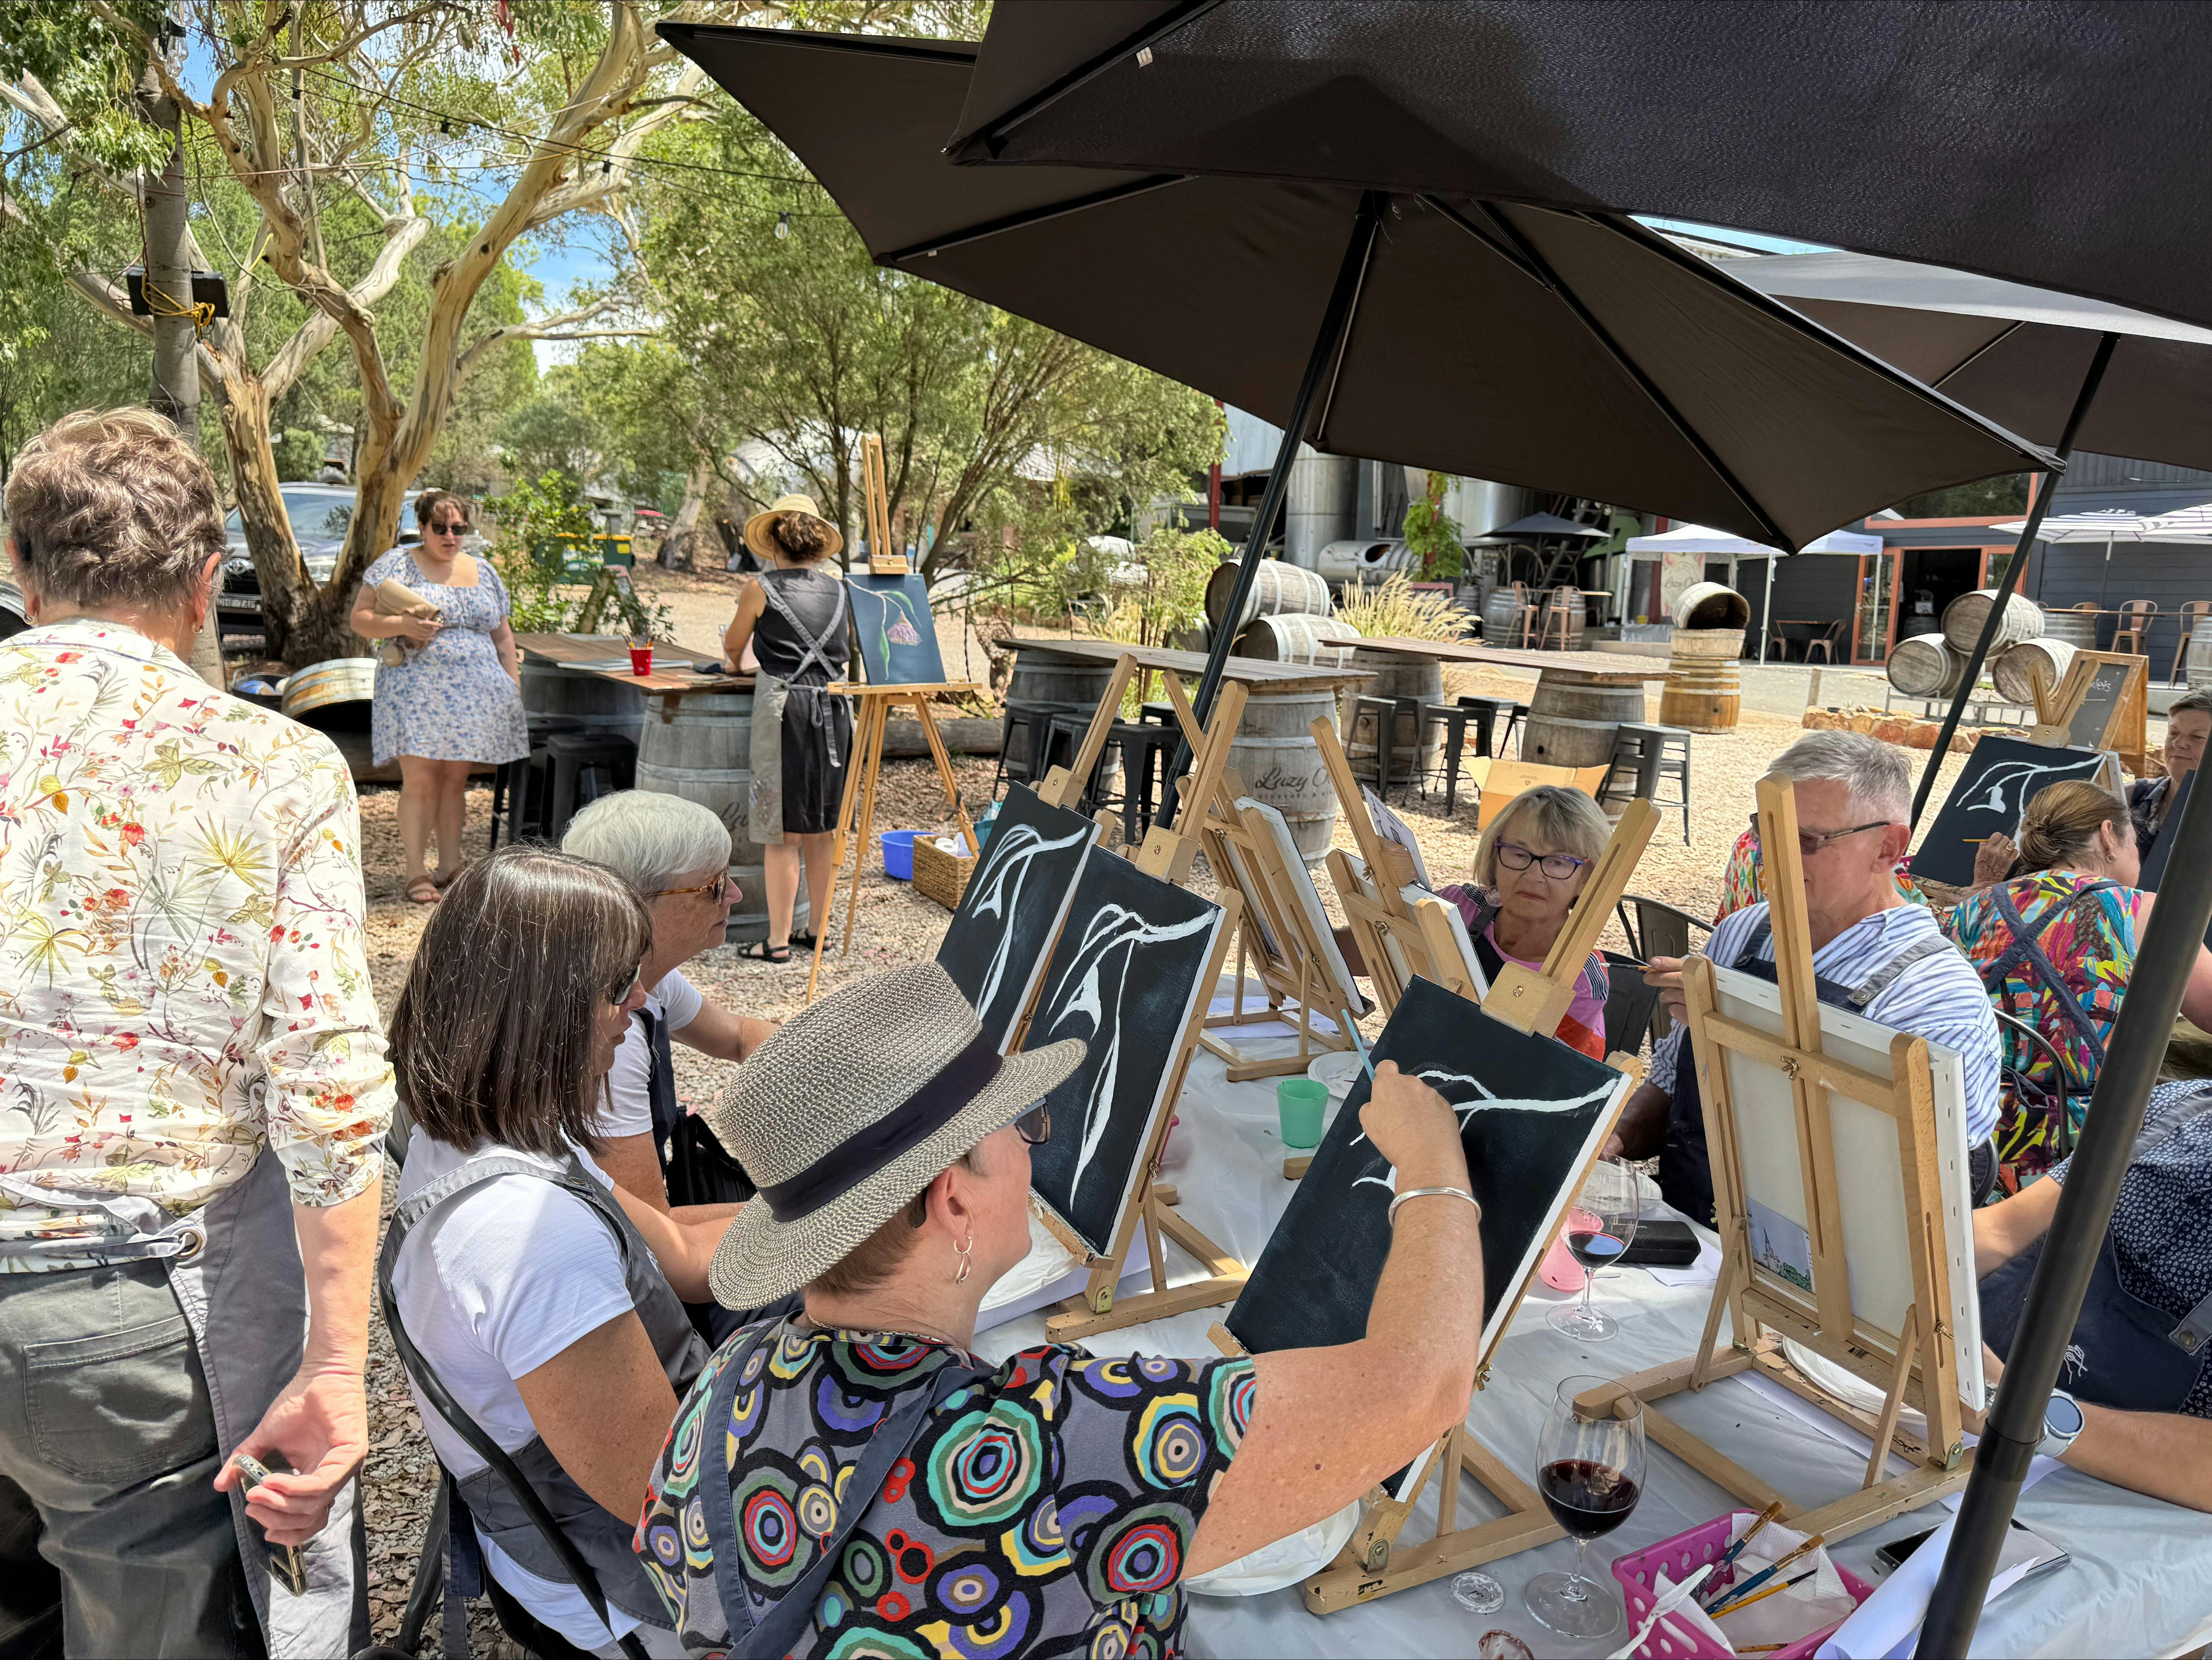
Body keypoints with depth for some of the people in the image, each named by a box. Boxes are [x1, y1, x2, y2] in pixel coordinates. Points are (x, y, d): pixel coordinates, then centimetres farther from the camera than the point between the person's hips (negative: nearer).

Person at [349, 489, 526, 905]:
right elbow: (359, 620, 0)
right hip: (416, 693, -4)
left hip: (474, 696, 4)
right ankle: (417, 874, 0)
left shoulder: (484, 572, 16)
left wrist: (515, 689, 12)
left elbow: (503, 638, 19)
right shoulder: (398, 565, 3)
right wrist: (402, 626, -18)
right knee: (420, 780, -6)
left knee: (455, 779, 7)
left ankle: (450, 865, 16)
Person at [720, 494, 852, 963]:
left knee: (781, 834, 2)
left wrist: (735, 665, 38)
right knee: (821, 830, 14)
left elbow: (733, 647, 12)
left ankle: (778, 941, 7)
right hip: (834, 710, 4)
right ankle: (818, 929, 22)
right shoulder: (837, 588, 9)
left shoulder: (760, 589, -1)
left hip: (783, 709, -4)